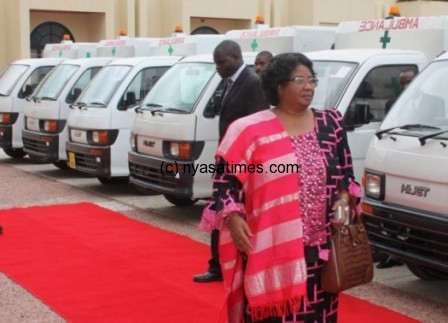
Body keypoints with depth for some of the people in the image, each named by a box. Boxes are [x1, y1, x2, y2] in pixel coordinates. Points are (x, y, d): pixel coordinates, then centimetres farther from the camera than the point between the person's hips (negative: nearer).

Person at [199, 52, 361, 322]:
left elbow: (346, 173, 15)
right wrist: (233, 218, -13)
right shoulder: (251, 131, -3)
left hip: (321, 248, 4)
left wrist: (344, 200, -4)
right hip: (270, 248, -3)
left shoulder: (331, 123, 8)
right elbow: (225, 180, 0)